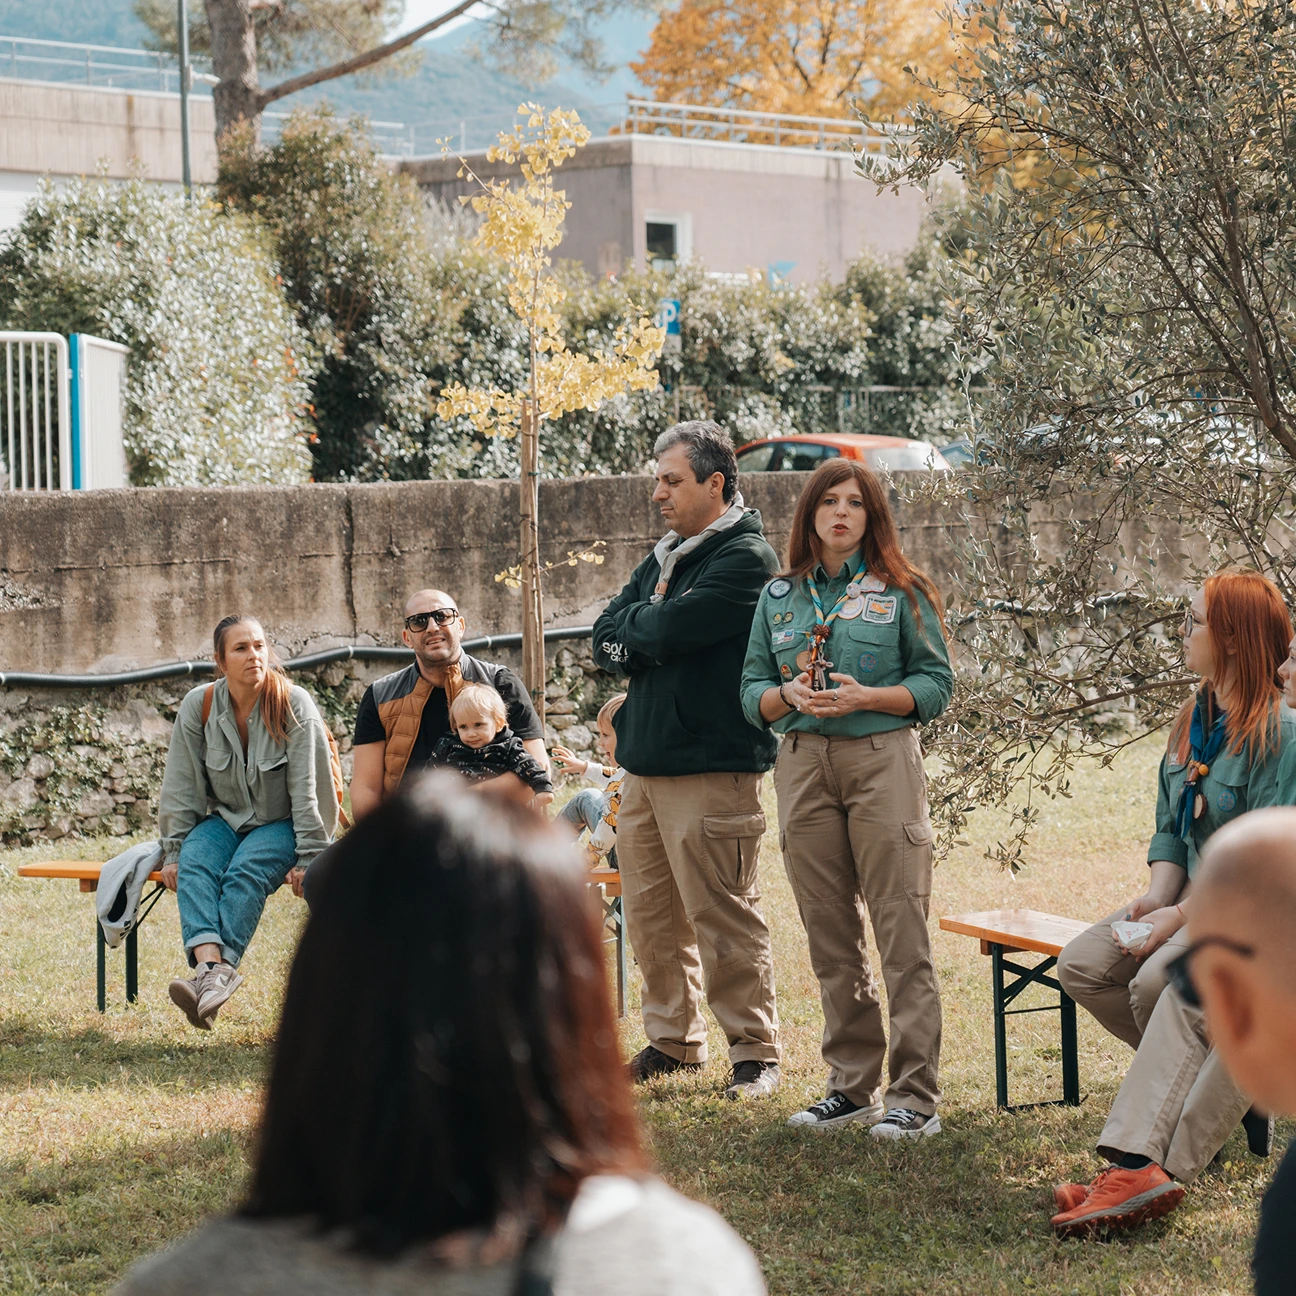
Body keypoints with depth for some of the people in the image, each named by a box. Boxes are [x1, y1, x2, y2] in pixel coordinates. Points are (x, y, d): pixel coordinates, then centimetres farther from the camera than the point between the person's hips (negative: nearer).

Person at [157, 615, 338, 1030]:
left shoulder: (294, 705, -10)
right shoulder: (198, 705, -2)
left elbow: (308, 789, -11)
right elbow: (181, 786, 3)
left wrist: (308, 858, -15)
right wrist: (173, 851, -3)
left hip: (279, 824, -3)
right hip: (223, 819, 3)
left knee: (246, 872, -33)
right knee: (194, 866, -29)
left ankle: (219, 974, -47)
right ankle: (208, 962, -50)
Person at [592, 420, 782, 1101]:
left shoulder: (746, 557, -10)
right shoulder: (664, 555, 18)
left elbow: (667, 630, -20)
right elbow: (604, 640, 12)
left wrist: (636, 627, 1)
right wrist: (652, 634, -7)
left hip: (711, 767, -8)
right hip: (643, 762, 9)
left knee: (723, 918, -6)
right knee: (651, 915, 12)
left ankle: (755, 1053, 2)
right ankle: (673, 1040, 23)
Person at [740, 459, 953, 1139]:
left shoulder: (901, 591, 4)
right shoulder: (778, 596, 14)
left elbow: (937, 684, 1)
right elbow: (752, 691, 13)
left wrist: (864, 697, -13)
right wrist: (788, 695, -9)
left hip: (882, 758, -4)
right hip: (804, 764, 4)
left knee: (901, 929, -7)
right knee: (829, 933, 7)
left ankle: (915, 1095, -5)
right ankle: (852, 1084, 17)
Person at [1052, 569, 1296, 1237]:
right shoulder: (1194, 719, 12)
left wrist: (1182, 916, -22)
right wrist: (1157, 896, -4)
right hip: (1193, 900, 9)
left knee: (1161, 978, -34)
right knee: (1083, 964, -10)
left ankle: (1140, 1165, -44)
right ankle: (1214, 1087, -1)